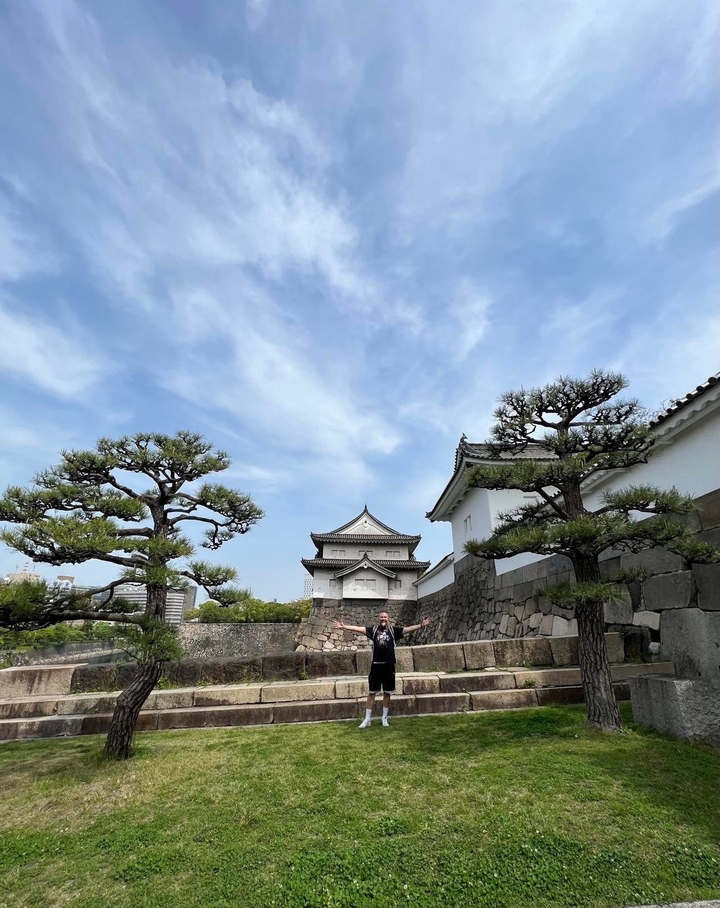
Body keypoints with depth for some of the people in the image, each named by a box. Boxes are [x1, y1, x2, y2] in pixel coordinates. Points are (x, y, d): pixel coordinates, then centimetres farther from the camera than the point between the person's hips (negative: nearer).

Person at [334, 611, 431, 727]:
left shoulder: (393, 630, -1)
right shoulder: (373, 630, 0)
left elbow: (409, 629, -9)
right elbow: (358, 629, -6)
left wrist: (421, 625, -21)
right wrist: (344, 626, -15)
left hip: (389, 665, 0)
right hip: (376, 665, 0)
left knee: (387, 693, 11)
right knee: (372, 693, 8)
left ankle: (384, 718, 26)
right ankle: (367, 719, 17)